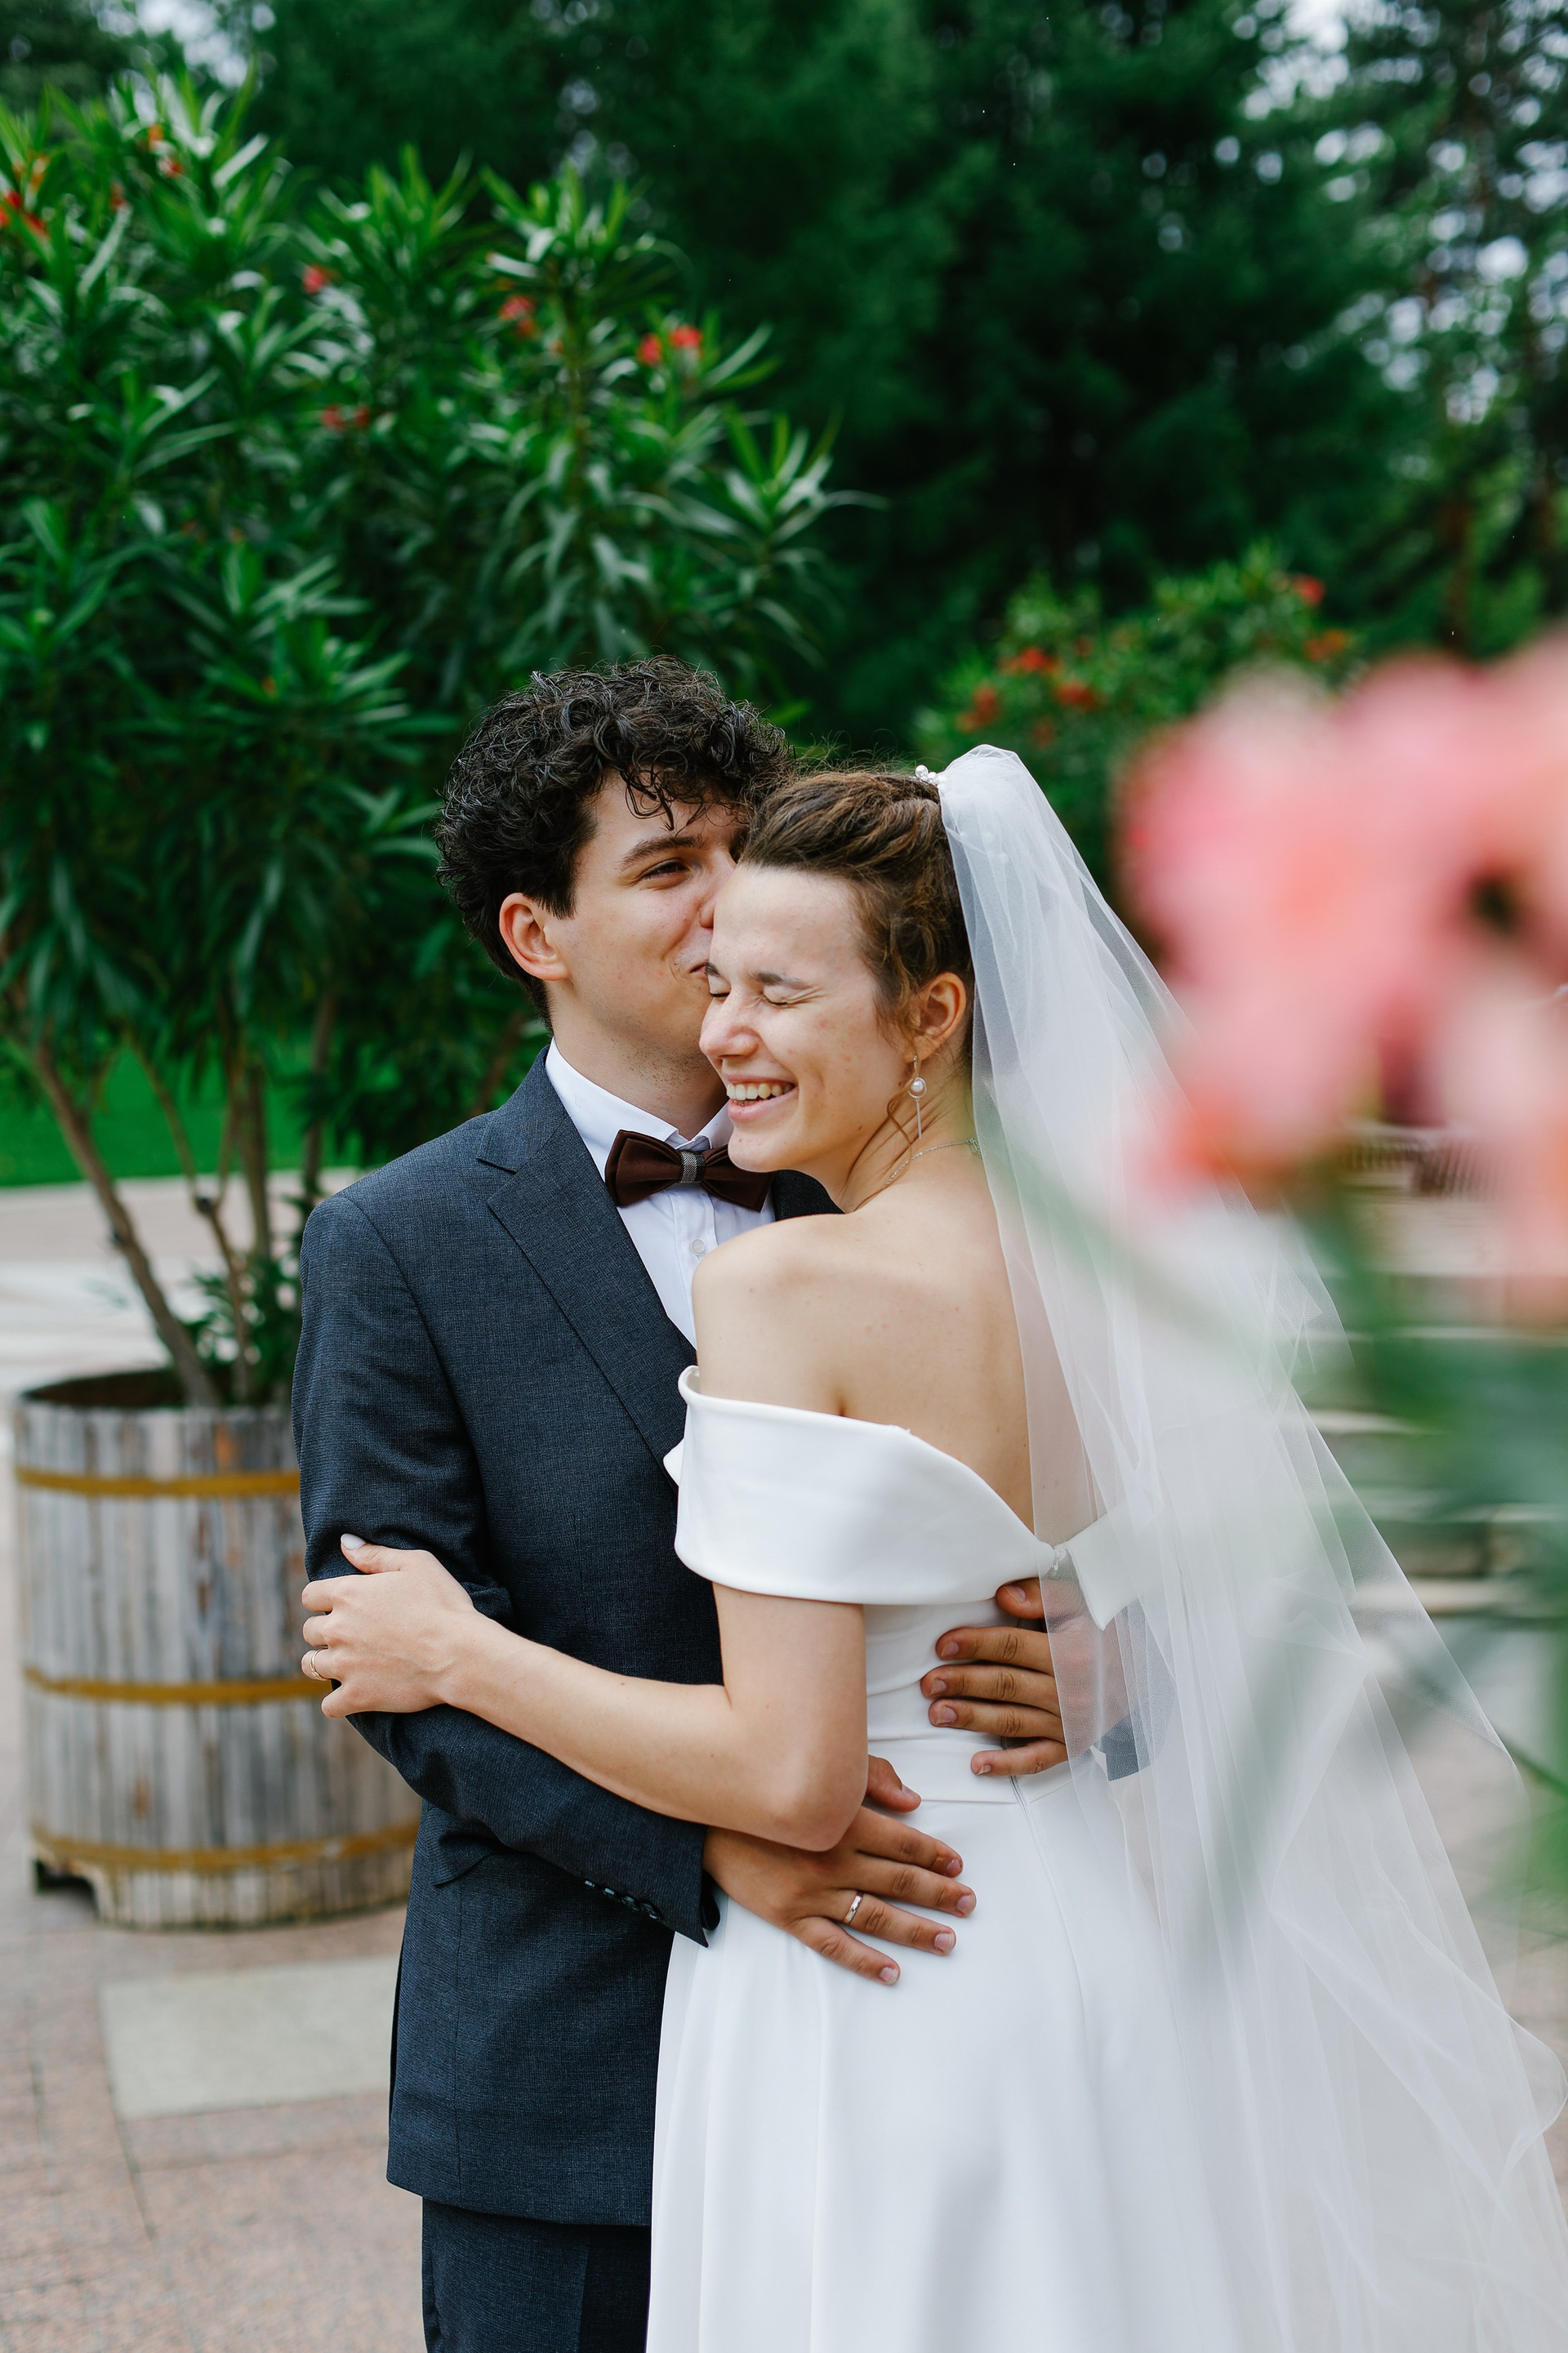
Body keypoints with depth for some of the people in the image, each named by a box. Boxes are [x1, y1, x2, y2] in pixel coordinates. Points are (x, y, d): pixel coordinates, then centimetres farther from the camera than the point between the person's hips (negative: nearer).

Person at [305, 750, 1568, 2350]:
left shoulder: (779, 1288, -20)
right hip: (1100, 1962, 7)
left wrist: (458, 1654, -10)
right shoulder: (1117, 1257, 1)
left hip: (866, 1995, -7)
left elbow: (791, 1776, -21)